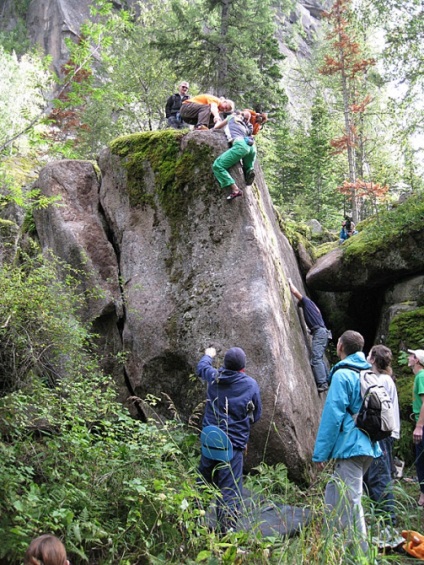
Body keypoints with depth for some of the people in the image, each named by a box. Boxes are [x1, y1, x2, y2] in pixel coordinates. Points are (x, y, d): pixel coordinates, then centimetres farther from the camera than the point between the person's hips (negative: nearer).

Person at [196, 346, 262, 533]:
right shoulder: (251, 385, -6)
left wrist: (208, 355, 46)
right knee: (230, 491, -1)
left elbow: (202, 367, 25)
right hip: (234, 445, -4)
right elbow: (256, 415, 4)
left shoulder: (214, 377, 1)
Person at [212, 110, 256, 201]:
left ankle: (235, 189, -26)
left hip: (241, 144, -6)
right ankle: (250, 171, -6)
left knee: (217, 165, -11)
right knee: (248, 169, 32)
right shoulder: (246, 127, 34)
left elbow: (216, 127, 31)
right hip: (252, 146, 6)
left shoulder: (232, 117, 25)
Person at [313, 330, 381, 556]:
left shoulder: (342, 375, -12)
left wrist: (321, 453, -10)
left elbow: (332, 416, -15)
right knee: (334, 491, 19)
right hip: (369, 446, 9)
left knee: (351, 502, -3)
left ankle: (360, 553, 1)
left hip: (350, 448, -9)